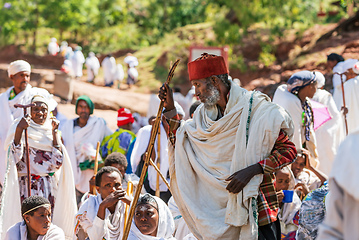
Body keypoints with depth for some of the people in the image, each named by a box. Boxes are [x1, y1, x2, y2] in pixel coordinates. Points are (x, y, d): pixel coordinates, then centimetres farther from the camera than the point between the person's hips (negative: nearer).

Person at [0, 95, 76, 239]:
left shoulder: (50, 131, 8)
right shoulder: (21, 127, 0)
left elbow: (57, 162, -3)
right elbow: (15, 156, -15)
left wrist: (54, 133, -5)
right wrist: (19, 130, -25)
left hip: (48, 186, 3)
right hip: (26, 183, -3)